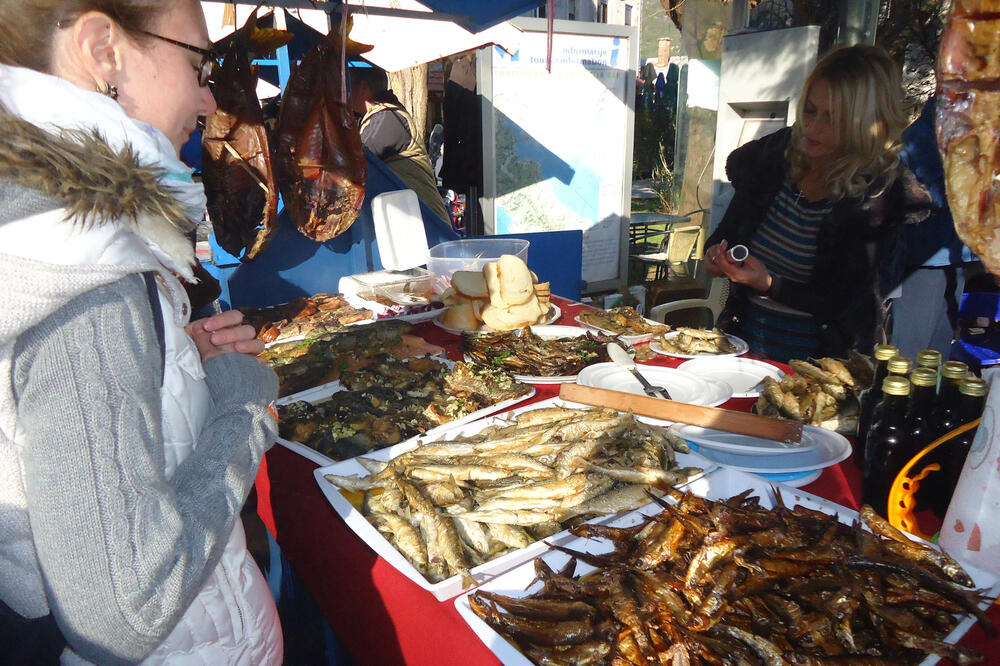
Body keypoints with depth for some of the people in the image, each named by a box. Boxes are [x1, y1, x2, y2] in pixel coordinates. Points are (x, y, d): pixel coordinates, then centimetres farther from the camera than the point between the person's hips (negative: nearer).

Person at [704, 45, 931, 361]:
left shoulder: (882, 196, -13)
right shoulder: (779, 150, 1)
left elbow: (844, 304, -12)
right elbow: (731, 225, 14)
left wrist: (769, 284, -23)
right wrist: (716, 251, -7)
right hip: (742, 333, 3)